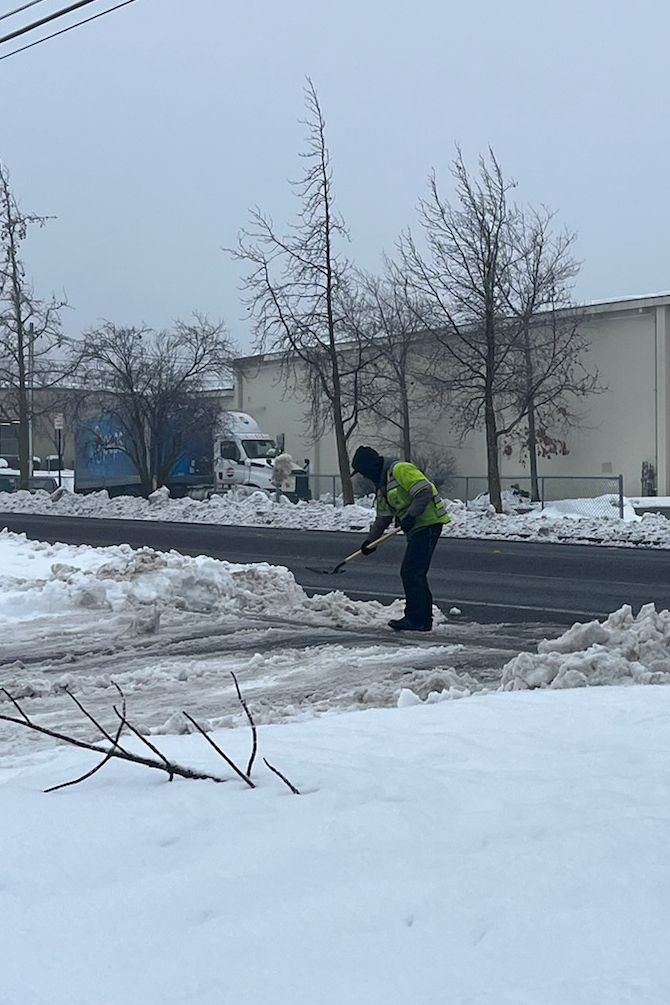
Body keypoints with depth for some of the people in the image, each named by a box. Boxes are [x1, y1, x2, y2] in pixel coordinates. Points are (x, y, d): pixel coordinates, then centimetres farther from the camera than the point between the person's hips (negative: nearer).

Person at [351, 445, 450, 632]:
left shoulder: (400, 470, -14)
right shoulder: (381, 485, 18)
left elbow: (425, 492, -22)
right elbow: (383, 517, 22)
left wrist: (410, 516, -23)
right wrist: (370, 540, 15)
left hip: (428, 524, -10)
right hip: (416, 528, 10)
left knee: (412, 572, -11)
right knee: (414, 574, 11)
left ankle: (418, 620, -5)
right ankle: (421, 619, 17)